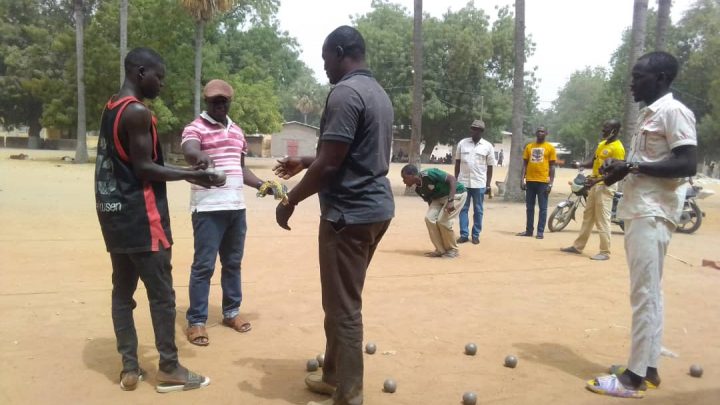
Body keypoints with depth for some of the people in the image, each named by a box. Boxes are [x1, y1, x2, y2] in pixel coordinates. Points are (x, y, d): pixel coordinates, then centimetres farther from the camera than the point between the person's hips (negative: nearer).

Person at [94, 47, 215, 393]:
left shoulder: (111, 108, 14)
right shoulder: (138, 112, -15)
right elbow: (143, 168, -18)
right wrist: (191, 175, -12)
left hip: (114, 213, 10)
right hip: (140, 216, -9)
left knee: (123, 290, 10)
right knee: (161, 294, -1)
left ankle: (129, 368, 16)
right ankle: (169, 370, 8)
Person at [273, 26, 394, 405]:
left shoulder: (345, 92, -15)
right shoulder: (378, 92, 15)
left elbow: (330, 164, -20)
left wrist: (290, 201, -7)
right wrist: (304, 162, 28)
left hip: (350, 212, -10)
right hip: (375, 207, 10)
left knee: (344, 307, 0)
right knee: (342, 301, 19)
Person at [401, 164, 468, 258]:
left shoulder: (429, 174, -28)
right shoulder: (418, 188, -3)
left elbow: (452, 178, -29)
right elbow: (430, 201, 8)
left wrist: (450, 201, -35)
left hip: (456, 193, -8)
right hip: (440, 197, 8)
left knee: (443, 220, -17)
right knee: (429, 218, -7)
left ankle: (453, 250, 4)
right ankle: (441, 250, 6)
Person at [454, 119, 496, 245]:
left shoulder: (488, 146, 1)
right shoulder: (462, 143, 5)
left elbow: (490, 167, 4)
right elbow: (457, 163, 10)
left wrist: (488, 185, 0)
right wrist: (456, 180, 7)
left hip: (479, 183, -1)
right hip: (463, 182, 1)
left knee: (478, 210, 5)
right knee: (463, 209, 3)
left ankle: (476, 235, 12)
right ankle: (463, 234, 9)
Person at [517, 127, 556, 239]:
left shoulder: (550, 148, 1)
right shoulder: (529, 146, 8)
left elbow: (552, 166, 1)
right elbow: (525, 164, 9)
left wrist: (551, 183, -6)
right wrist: (523, 179, 1)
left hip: (543, 182, -3)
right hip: (530, 181, 3)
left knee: (543, 208, 1)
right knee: (529, 207, 9)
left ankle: (540, 231, 6)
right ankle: (529, 230, 17)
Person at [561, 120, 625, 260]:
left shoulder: (617, 148, -14)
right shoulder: (602, 144, 15)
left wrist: (597, 180, -28)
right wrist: (580, 165, 2)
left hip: (605, 186, -9)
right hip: (595, 185, 9)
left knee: (602, 220, -8)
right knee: (587, 216, 14)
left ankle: (605, 252, -3)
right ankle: (578, 246, 21)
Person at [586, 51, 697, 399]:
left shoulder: (674, 112, -10)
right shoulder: (647, 115, 19)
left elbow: (687, 165, -19)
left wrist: (632, 167, -19)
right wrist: (620, 169, 8)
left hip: (653, 214, -10)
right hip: (638, 212, 10)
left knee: (645, 294, -7)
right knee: (647, 293, 11)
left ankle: (636, 376, -2)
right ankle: (649, 368, 19)